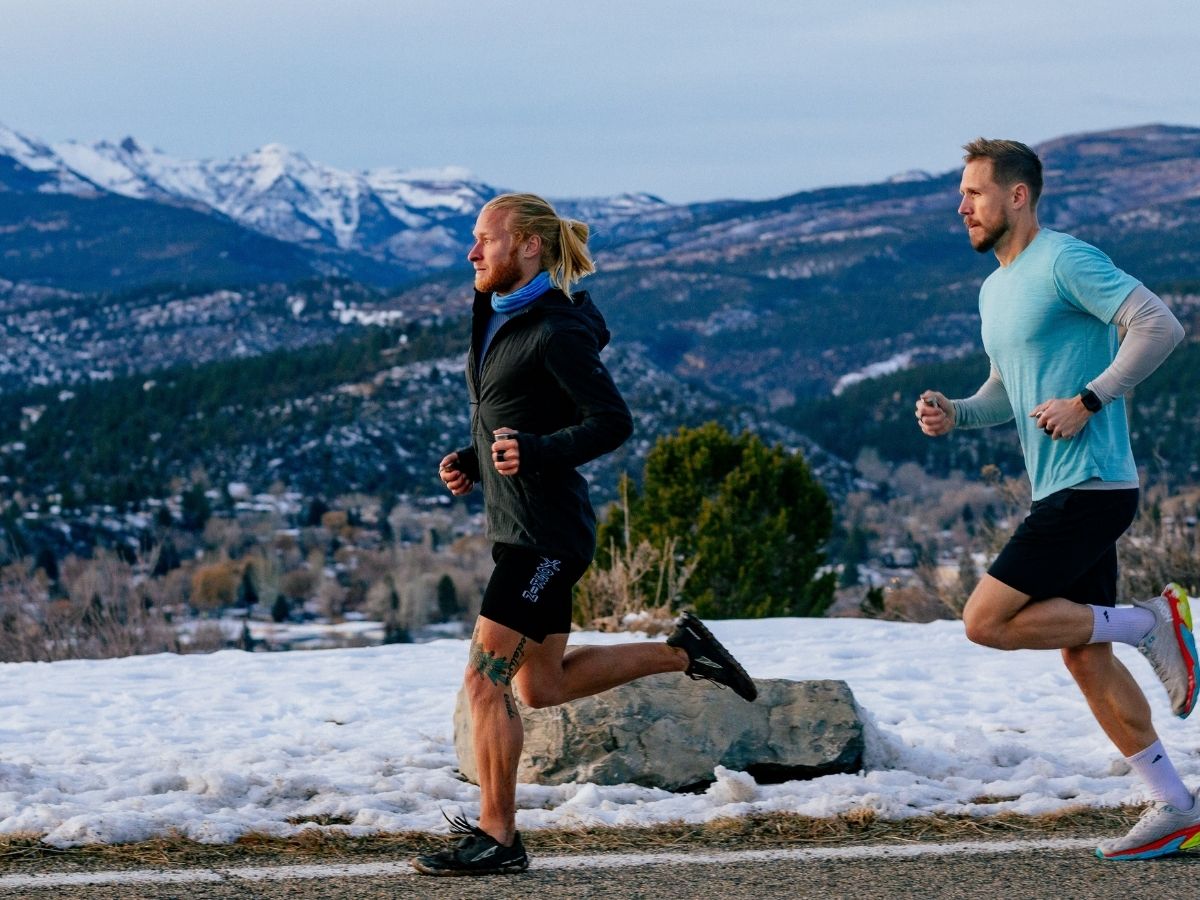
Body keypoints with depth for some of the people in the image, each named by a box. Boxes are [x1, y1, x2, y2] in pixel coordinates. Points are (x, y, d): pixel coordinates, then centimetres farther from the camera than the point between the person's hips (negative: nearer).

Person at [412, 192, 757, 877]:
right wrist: (471, 462, 8)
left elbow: (614, 422, -17)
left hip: (546, 531, -10)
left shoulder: (555, 331, -15)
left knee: (486, 679, -9)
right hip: (521, 528, 10)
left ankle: (498, 839, -2)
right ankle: (680, 652, 25)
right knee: (540, 686, 17)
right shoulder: (502, 321, 13)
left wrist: (535, 454, -28)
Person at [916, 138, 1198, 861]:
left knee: (987, 622, -14)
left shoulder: (1067, 261, -11)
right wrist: (953, 415, 6)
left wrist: (1088, 401, -21)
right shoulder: (995, 290, 18)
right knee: (1083, 654, 9)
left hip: (1090, 489, -10)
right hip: (1063, 494, 10)